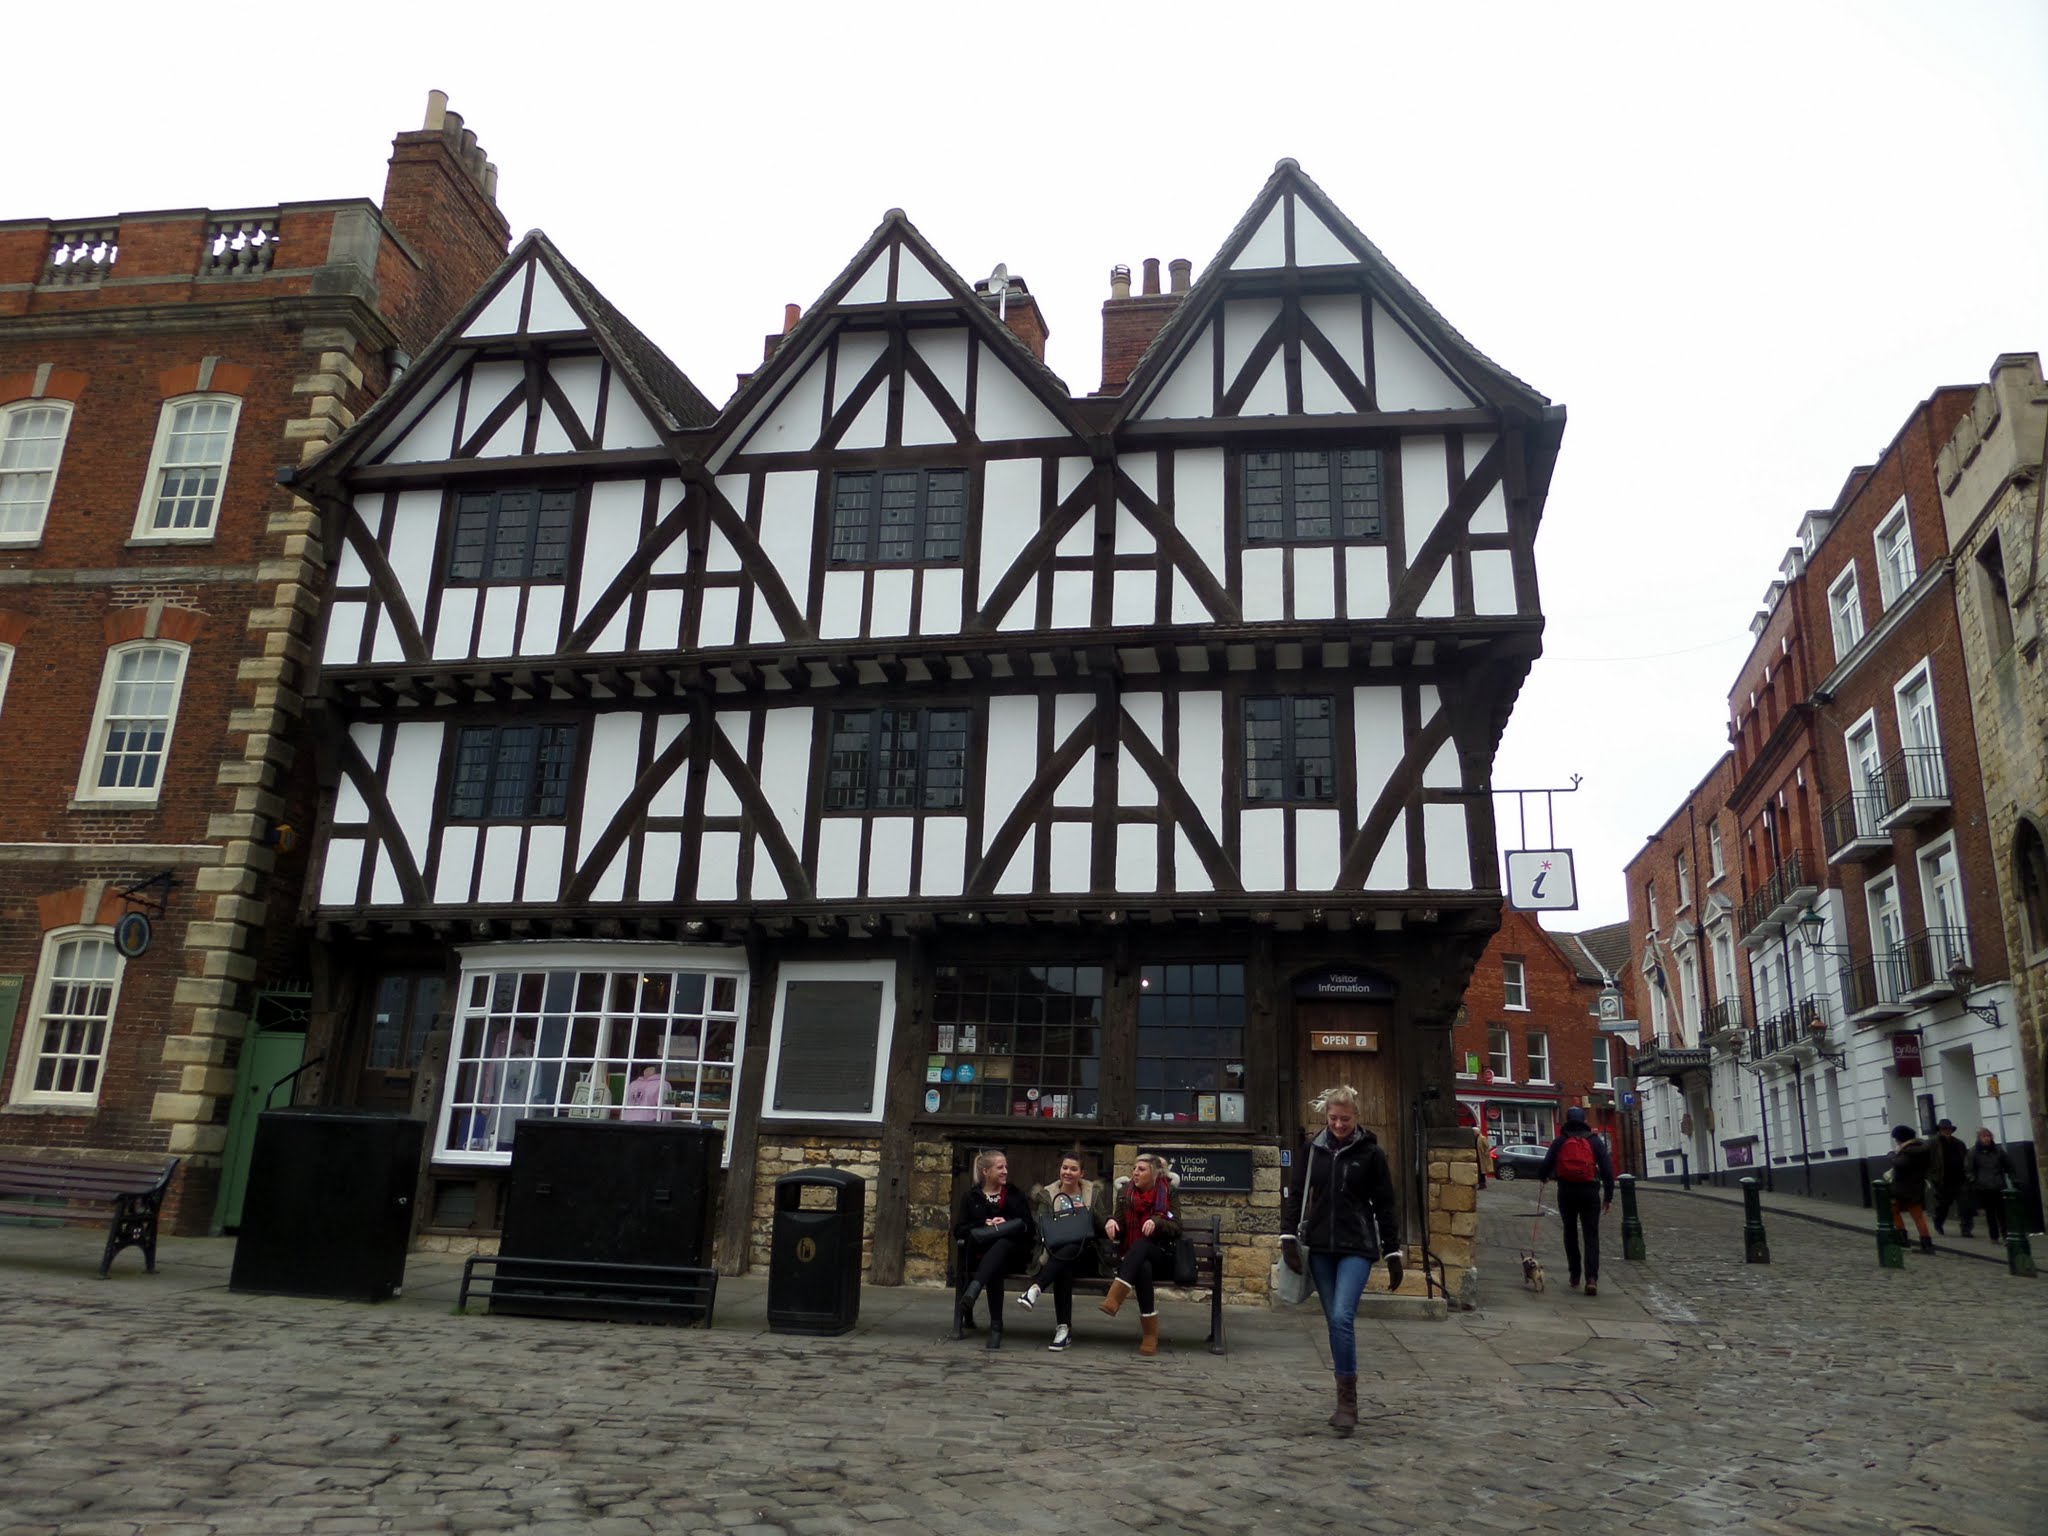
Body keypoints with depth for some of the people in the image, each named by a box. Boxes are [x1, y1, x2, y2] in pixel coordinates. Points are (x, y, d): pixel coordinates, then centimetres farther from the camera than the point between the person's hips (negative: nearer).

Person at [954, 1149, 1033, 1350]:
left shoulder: (1016, 1195, 19)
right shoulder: (971, 1197, 16)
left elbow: (1028, 1226, 8)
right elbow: (959, 1231, 5)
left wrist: (1005, 1225, -12)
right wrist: (985, 1225, -11)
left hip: (1012, 1252, 0)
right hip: (982, 1254, 0)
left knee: (1001, 1244, -38)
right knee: (994, 1268, -38)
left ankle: (973, 1289, -57)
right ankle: (996, 1326, -44)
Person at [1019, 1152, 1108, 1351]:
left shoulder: (1093, 1192, 10)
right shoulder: (1047, 1195, 8)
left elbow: (1102, 1224, 5)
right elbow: (1044, 1227, -1)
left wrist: (1088, 1211, -13)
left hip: (1083, 1250, 0)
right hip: (1057, 1249, 0)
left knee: (1069, 1250, -36)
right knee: (1064, 1268, -34)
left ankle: (1035, 1288, -46)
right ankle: (1063, 1328, -35)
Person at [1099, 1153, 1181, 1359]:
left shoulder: (1168, 1193, 2)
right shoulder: (1125, 1191, 8)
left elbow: (1176, 1228, -4)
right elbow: (1119, 1230, 7)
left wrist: (1156, 1222, -24)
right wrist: (1111, 1222, -18)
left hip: (1158, 1250, -1)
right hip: (1131, 1253, 1)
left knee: (1139, 1246, -37)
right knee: (1142, 1267, -36)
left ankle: (1114, 1298, -51)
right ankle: (1150, 1334, -38)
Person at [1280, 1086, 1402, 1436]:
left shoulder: (1370, 1153, -2)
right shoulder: (1311, 1149, 4)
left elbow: (1385, 1207, 2)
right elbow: (1295, 1194, 8)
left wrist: (1393, 1256, 3)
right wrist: (1289, 1237, -3)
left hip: (1357, 1249, -3)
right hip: (1319, 1248, 3)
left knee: (1342, 1318, -17)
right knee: (1334, 1322, 8)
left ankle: (1348, 1401, -8)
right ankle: (1346, 1402, 19)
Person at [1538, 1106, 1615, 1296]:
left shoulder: (1560, 1141, 2)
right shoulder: (1594, 1141, 2)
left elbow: (1547, 1164, 0)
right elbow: (1607, 1169, -2)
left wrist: (1541, 1179, 21)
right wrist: (1608, 1197, 2)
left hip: (1566, 1192, 1)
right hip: (1590, 1191, -1)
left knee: (1570, 1232, 16)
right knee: (1591, 1235, 0)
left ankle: (1575, 1276, 18)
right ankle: (1592, 1277, -15)